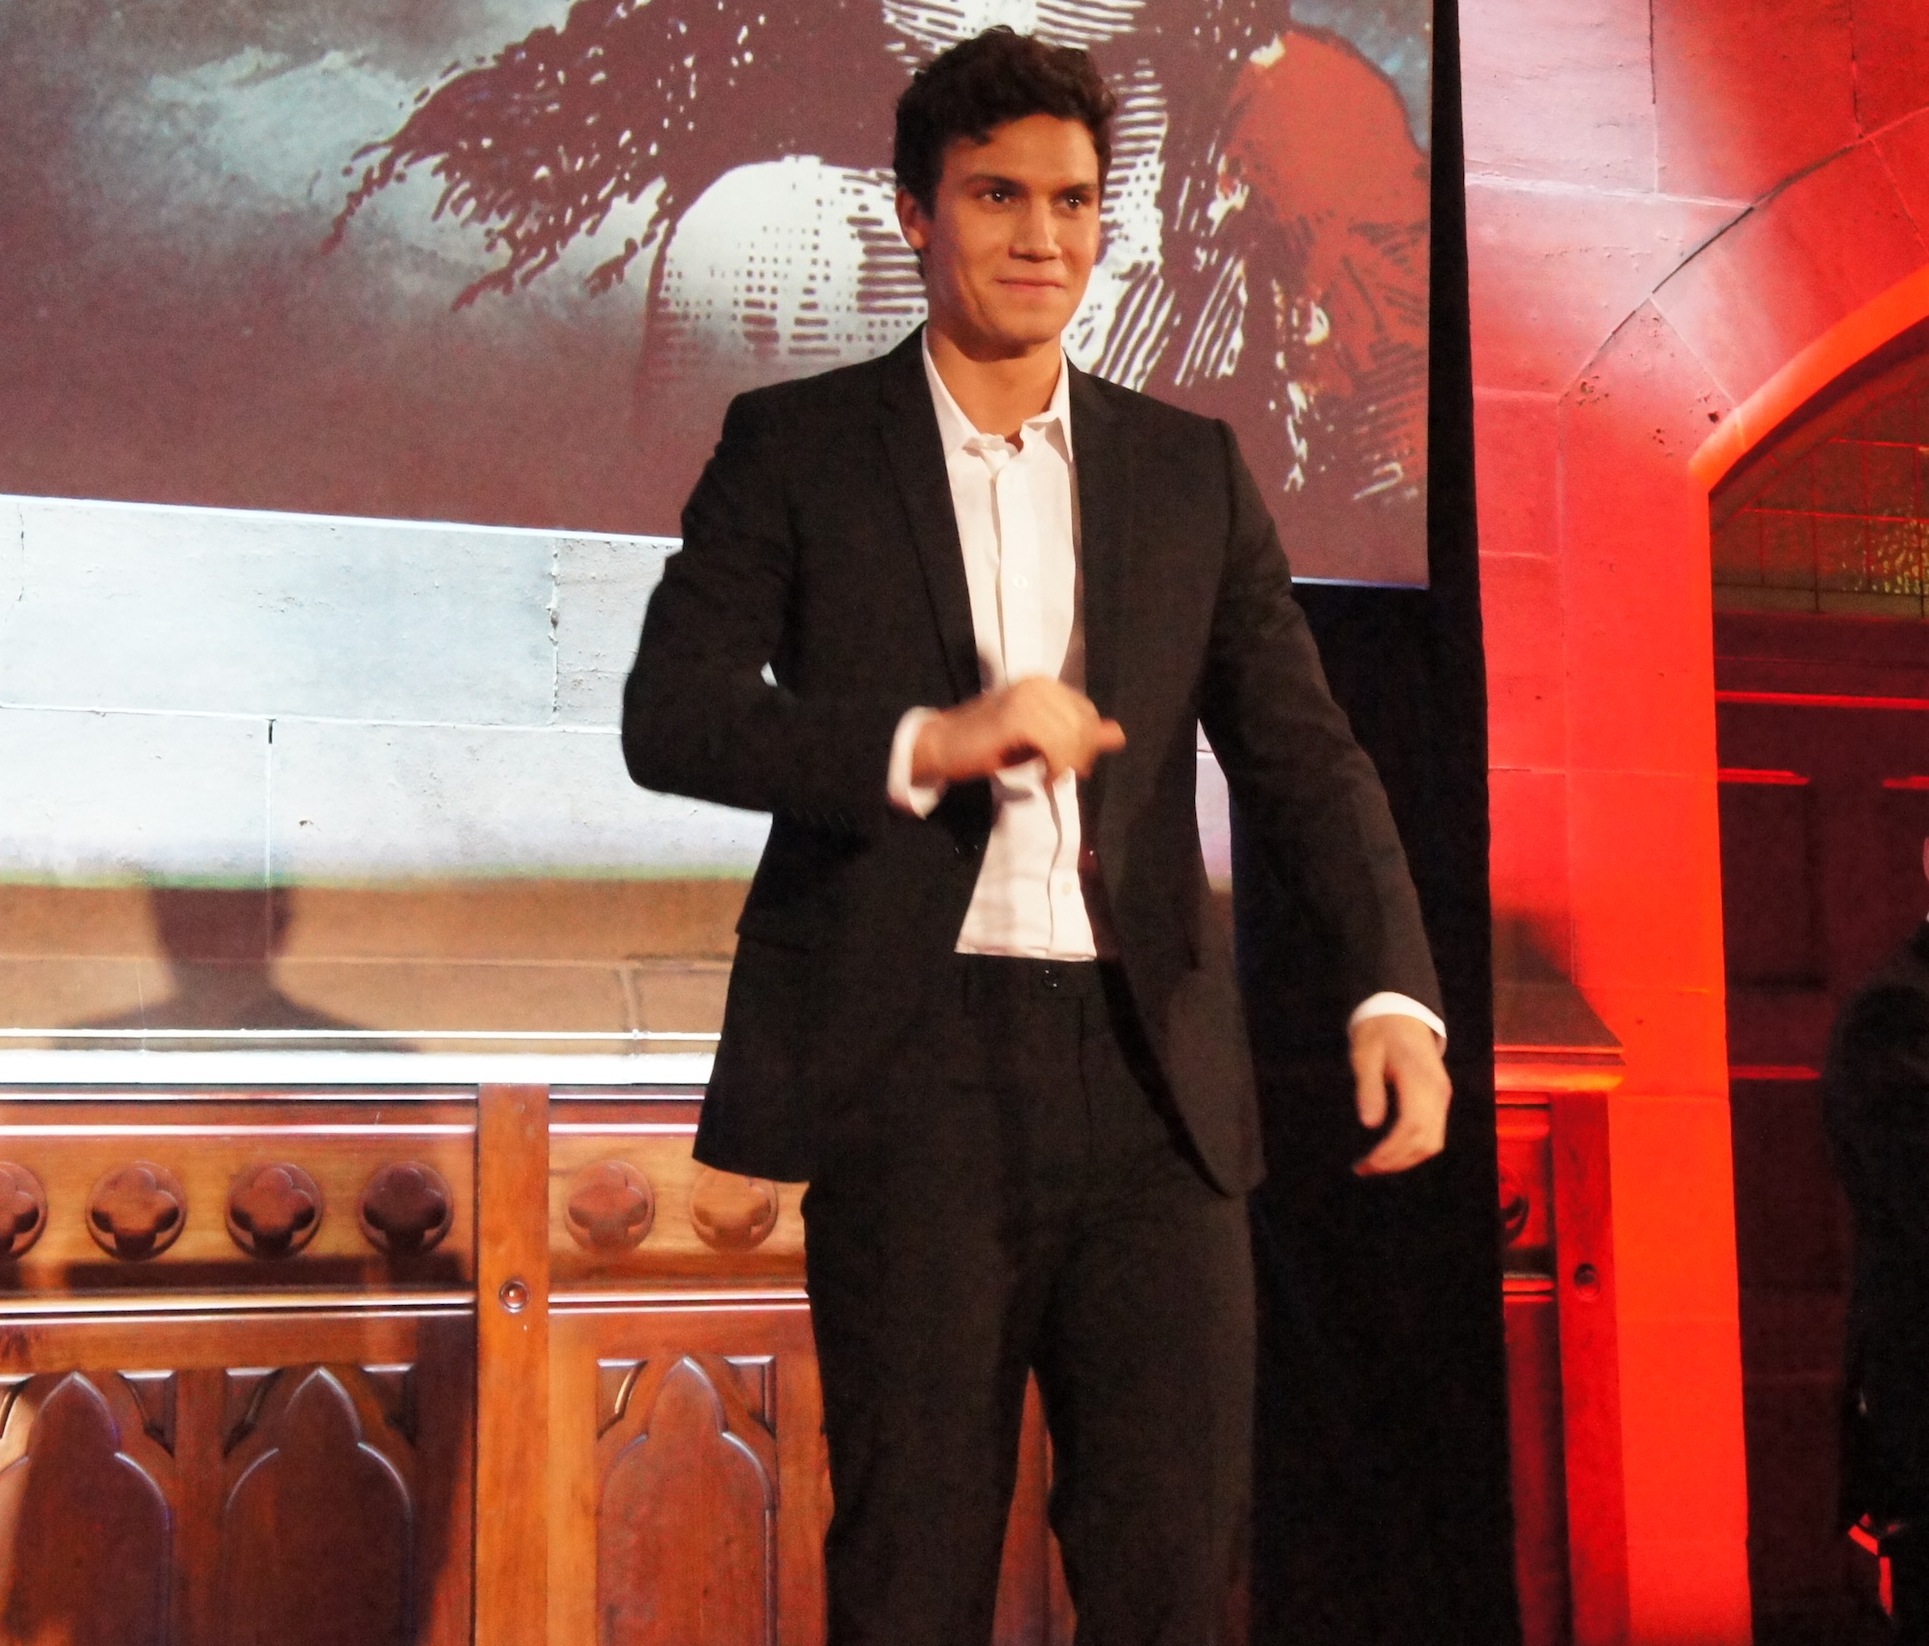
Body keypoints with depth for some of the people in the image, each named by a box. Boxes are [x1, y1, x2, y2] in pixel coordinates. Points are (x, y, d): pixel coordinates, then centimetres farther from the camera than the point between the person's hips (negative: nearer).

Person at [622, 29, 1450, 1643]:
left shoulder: (1193, 471, 14)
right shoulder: (795, 449, 6)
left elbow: (1300, 748, 7)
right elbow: (670, 714, -5)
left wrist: (1396, 987, -10)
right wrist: (925, 743, -20)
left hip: (1149, 1076, 3)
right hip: (912, 1069, -2)